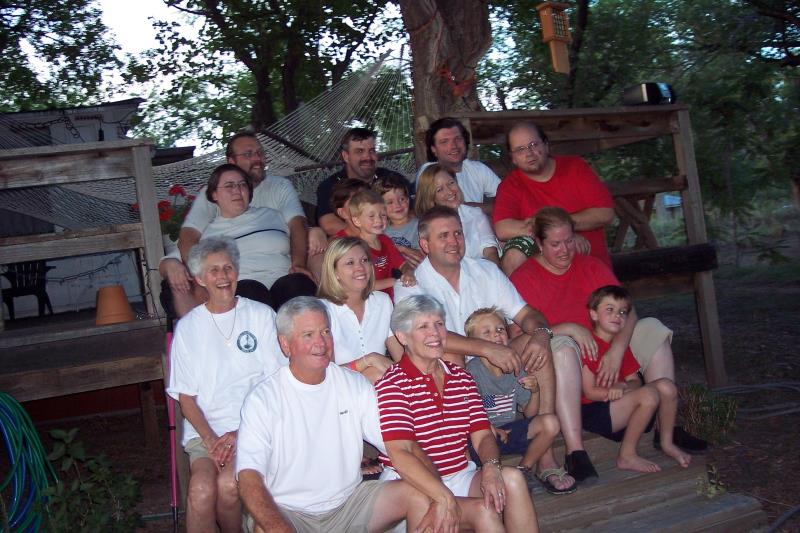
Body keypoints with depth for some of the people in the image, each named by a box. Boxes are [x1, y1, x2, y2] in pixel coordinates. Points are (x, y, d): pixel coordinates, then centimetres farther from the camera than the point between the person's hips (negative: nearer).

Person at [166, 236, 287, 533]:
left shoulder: (261, 315, 7)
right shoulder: (188, 327, 11)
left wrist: (241, 434, -7)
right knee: (201, 489, -28)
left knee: (228, 484, -27)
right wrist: (210, 439, -8)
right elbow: (186, 396, 9)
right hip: (205, 428, 1)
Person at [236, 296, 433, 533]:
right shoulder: (263, 398, -9)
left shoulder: (356, 385, 3)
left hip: (349, 502, 3)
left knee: (421, 495, -17)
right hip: (287, 511, -3)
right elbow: (249, 478, -18)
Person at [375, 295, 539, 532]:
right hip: (415, 487, -6)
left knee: (512, 477, -23)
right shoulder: (392, 384, -9)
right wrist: (444, 498, -29)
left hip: (461, 476, 6)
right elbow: (400, 453, -19)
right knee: (483, 511, -30)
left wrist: (491, 467, -19)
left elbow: (482, 435, 5)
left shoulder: (462, 378, 12)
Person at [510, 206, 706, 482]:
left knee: (651, 329, -9)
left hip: (607, 357, 5)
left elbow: (627, 311, 0)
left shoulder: (591, 266, 10)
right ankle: (575, 451, -41)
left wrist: (616, 350, -18)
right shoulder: (524, 278, -5)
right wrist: (568, 328, -25)